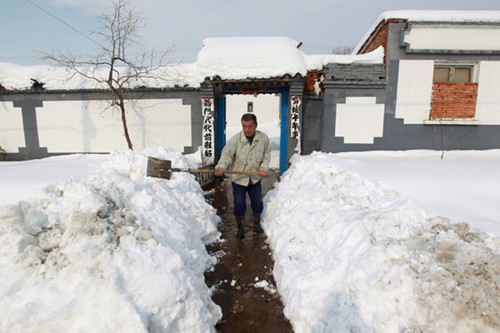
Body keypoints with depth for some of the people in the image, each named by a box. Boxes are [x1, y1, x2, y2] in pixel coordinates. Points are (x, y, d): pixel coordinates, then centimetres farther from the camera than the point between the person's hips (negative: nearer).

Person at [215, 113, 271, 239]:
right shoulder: (236, 139, -18)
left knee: (257, 203, 16)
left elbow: (267, 155, 4)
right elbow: (227, 154, -20)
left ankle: (256, 224, 40)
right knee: (239, 205, 6)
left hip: (255, 178, 3)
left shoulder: (263, 138, -9)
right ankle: (240, 228, 26)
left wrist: (264, 168, -10)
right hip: (238, 178, -2)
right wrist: (221, 167, -37)